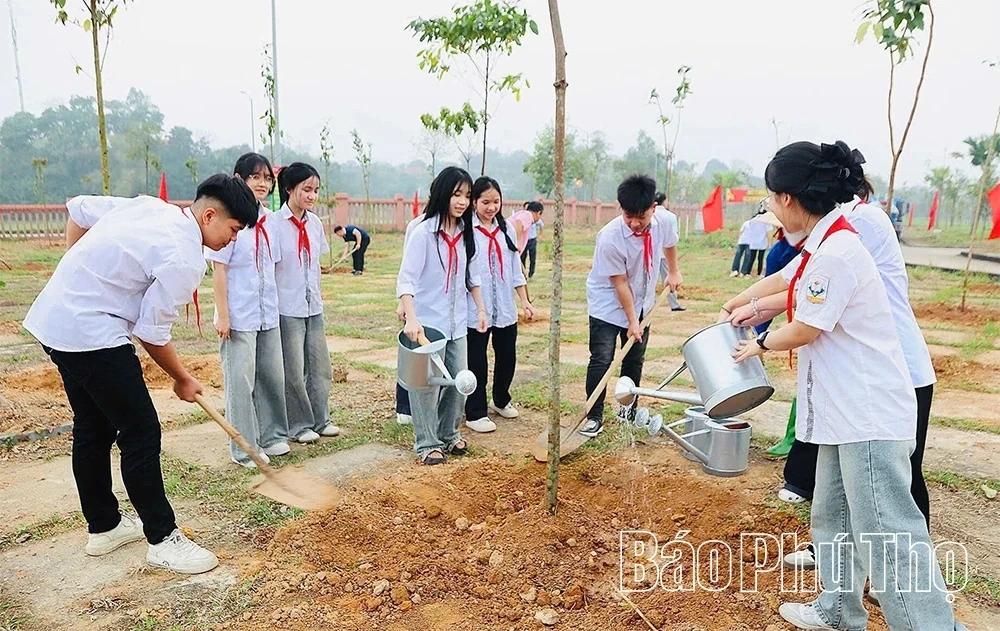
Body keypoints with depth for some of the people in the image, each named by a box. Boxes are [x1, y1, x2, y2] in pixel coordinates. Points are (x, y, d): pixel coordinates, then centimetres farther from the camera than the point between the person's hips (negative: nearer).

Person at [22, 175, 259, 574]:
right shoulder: (185, 259, -18)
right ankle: (162, 540, 6)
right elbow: (152, 334, -13)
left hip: (53, 317, 10)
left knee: (93, 428, 19)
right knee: (141, 432, -3)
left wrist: (87, 271, 22)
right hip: (91, 334, -10)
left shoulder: (150, 206, 5)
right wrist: (182, 380, 3)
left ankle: (103, 527, 34)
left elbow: (78, 208, 15)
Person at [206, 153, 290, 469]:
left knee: (272, 375, 13)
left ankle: (271, 435, 28)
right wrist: (222, 315, -13)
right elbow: (218, 270, -11)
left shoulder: (270, 221, 8)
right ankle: (244, 448, 13)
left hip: (268, 315, 7)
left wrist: (274, 306, 11)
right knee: (241, 380, 1)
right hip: (239, 317, -6)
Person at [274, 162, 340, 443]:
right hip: (287, 308, -6)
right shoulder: (275, 223, -11)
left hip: (313, 306, 6)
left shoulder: (315, 223, 6)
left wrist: (316, 295, 15)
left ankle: (320, 419, 25)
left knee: (320, 365, 11)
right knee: (294, 370, 3)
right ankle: (299, 425, 17)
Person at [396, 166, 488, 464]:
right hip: (428, 321, -6)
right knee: (427, 383, 3)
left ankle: (449, 434, 30)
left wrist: (481, 309, 14)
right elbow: (406, 279, -18)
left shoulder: (465, 233, 6)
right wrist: (411, 318, -28)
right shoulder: (423, 232, -13)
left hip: (457, 322, 6)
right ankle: (427, 443, 16)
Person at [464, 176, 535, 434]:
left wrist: (525, 301, 9)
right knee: (477, 363, 4)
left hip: (505, 308, 5)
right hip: (476, 309, -5)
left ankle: (501, 400, 38)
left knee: (507, 357, 15)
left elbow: (515, 269, 12)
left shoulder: (506, 229, 8)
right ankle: (475, 414, 19)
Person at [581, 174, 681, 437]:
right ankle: (594, 418, 1)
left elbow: (669, 243, 13)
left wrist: (674, 272, 20)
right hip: (608, 305, -5)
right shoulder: (610, 237, -29)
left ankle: (628, 410, 29)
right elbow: (620, 283, -22)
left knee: (635, 360, 13)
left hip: (641, 303, 5)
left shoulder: (662, 224, -15)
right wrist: (631, 320, -17)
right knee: (602, 360, -9)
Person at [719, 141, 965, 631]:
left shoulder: (836, 251, -21)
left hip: (871, 415, -10)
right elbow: (783, 283, 27)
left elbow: (804, 330, -15)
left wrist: (760, 344, 5)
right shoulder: (822, 245, 9)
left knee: (886, 534, -6)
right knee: (834, 520, 20)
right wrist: (733, 307, 40)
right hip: (845, 411, 10)